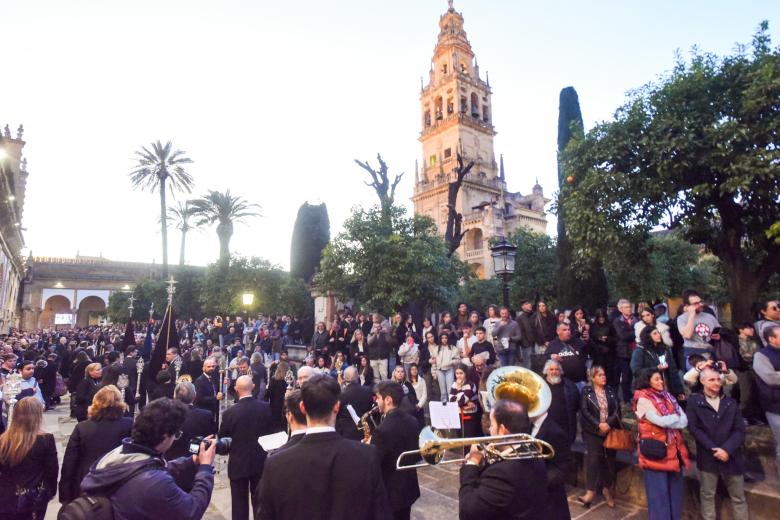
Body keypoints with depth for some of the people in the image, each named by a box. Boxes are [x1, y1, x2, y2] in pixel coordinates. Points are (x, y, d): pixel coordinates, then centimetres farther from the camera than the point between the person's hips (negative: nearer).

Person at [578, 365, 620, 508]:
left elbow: (617, 410, 0)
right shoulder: (586, 392, -1)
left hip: (610, 431, 3)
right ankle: (590, 491, 0)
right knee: (592, 459, -7)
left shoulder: (610, 392, 9)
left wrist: (608, 424, -14)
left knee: (609, 460, 8)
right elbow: (585, 411, -7)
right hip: (593, 432, -3)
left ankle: (607, 489, 25)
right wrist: (598, 425, -15)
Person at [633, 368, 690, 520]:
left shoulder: (668, 397, 10)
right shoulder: (643, 400, -10)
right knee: (659, 492, 3)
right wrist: (676, 418, -2)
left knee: (675, 490, 14)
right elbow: (660, 421, -19)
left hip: (673, 449, 6)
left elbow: (684, 421, 2)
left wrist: (668, 420, -15)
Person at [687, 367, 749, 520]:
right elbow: (693, 428, -7)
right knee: (707, 495, 9)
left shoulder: (731, 402, 7)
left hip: (731, 456, 2)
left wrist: (727, 449, -13)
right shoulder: (694, 401, -1)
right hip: (707, 457, -2)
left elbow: (740, 430, 0)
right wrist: (713, 449, -14)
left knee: (738, 497, 12)